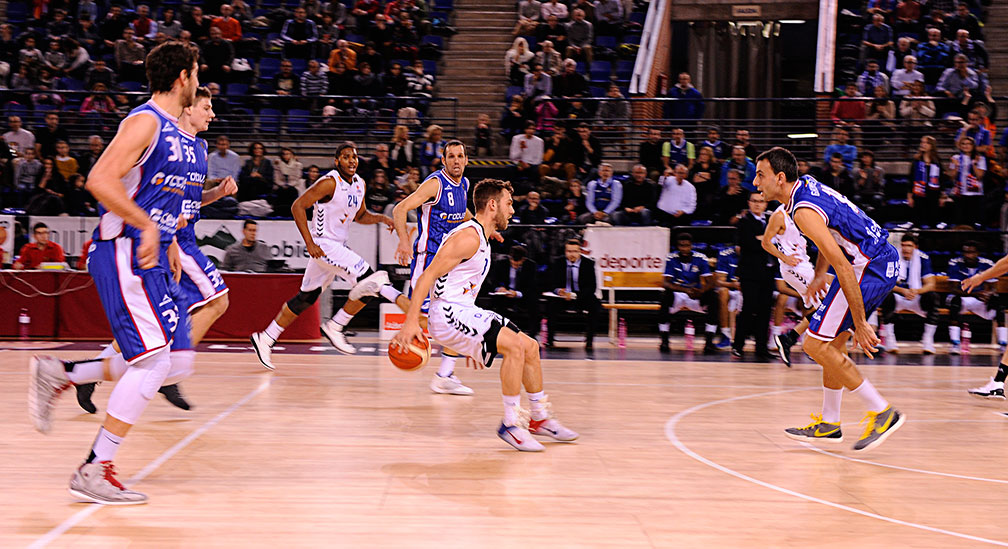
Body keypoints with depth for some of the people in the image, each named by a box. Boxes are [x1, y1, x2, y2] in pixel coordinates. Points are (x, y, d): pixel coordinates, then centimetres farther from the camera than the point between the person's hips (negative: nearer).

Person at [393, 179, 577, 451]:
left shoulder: (482, 239, 17)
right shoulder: (469, 236, -15)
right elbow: (429, 275, -21)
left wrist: (474, 342, 27)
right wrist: (411, 321, -29)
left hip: (465, 312, 10)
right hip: (448, 316, -10)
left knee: (530, 347, 10)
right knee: (514, 345, -23)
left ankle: (540, 418, 22)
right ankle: (511, 424, -14)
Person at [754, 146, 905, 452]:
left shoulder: (804, 211, -21)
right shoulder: (807, 185, 9)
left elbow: (844, 269, -24)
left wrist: (860, 324, -22)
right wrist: (820, 275, 21)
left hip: (870, 267, -10)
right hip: (885, 259, 10)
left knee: (816, 345, -7)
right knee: (834, 342, 18)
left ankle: (883, 412, -5)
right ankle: (829, 424, 28)